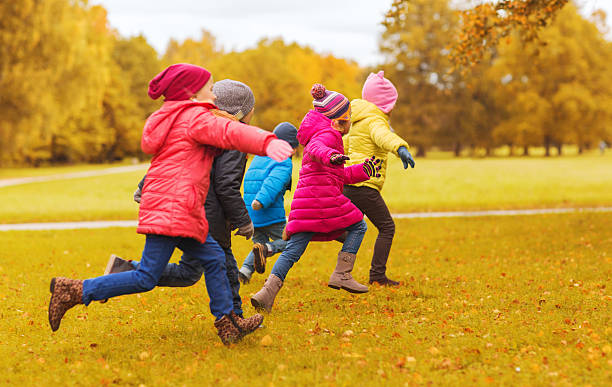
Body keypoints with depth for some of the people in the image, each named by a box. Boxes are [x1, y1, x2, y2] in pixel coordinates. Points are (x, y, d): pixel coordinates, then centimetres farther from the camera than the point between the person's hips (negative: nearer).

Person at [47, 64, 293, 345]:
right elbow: (227, 132, -24)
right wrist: (267, 142, -38)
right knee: (146, 279, -8)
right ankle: (75, 291, -5)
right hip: (173, 208, -11)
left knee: (213, 258, 14)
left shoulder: (172, 119, 22)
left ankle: (227, 324, 17)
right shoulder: (195, 117, -7)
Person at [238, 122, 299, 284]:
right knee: (287, 243, 11)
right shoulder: (284, 162, -9)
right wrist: (261, 201, -36)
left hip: (250, 214, 7)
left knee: (261, 242, 22)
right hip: (271, 215, -7)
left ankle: (245, 270, -1)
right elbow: (274, 182, -26)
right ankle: (265, 249, -19)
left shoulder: (259, 158, 17)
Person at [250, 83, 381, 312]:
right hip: (325, 196, -8)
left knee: (293, 250, 2)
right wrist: (330, 156, -48)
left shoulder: (320, 135, 30)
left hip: (304, 199, 9)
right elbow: (315, 149, -27)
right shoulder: (329, 135, -1)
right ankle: (342, 274, 2)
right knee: (358, 226, 10)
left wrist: (363, 171, 38)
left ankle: (268, 292, -11)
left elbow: (339, 175, 35)